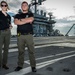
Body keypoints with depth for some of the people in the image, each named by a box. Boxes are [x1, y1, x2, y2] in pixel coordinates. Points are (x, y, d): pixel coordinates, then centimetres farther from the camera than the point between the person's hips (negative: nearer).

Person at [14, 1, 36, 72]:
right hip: (20, 35, 2)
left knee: (31, 51, -1)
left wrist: (21, 20, -2)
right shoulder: (18, 15, 16)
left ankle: (33, 66, 6)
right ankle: (20, 65, 15)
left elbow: (31, 19, -11)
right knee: (20, 51, 5)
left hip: (29, 35, -1)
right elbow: (16, 22, -6)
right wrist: (27, 21, -6)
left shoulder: (30, 14, 13)